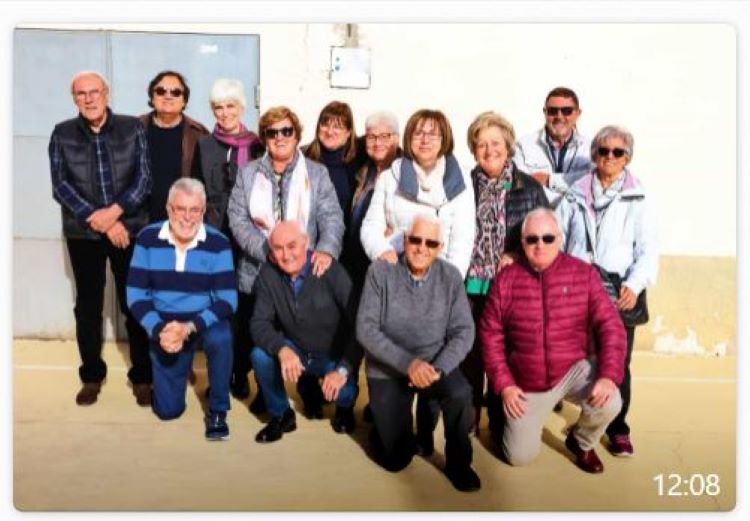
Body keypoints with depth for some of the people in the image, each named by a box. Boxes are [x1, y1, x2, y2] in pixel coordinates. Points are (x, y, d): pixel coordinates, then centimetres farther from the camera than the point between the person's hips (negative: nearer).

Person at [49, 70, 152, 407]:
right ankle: (92, 376, 23)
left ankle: (142, 376, 13)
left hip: (130, 229, -1)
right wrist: (101, 222, -12)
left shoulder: (132, 128, 2)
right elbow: (60, 186, -3)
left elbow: (144, 178, -3)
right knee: (88, 305, 9)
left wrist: (114, 211, -17)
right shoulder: (62, 134, 4)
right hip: (83, 233, 1)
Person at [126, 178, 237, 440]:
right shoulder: (147, 239, -9)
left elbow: (228, 300, -16)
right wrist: (159, 330, -22)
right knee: (168, 409, 2)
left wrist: (191, 327, -29)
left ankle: (217, 411, -13)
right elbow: (135, 295, -7)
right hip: (164, 326, 2)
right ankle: (183, 366, 37)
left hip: (205, 321, -1)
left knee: (221, 339, -38)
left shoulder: (218, 243, -13)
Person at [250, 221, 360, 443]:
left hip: (333, 356, -3)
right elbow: (259, 323, -15)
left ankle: (345, 405, 12)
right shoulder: (268, 274, -12)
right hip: (296, 352, 3)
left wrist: (344, 369, -31)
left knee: (341, 392, -30)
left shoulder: (330, 270, -22)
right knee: (260, 355, -25)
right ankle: (281, 415, 3)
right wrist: (282, 349, -36)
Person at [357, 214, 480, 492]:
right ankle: (385, 422, 34)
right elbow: (366, 330, -17)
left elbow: (464, 331, -8)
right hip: (388, 369, -1)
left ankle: (458, 462, -2)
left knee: (461, 394, -30)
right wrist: (407, 363, -27)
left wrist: (438, 368, -25)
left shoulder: (451, 276, -7)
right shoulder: (380, 272, -13)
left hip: (436, 363, 2)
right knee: (396, 459, -2)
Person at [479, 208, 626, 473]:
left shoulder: (584, 274, -9)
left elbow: (610, 326, -11)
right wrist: (504, 385, -10)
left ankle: (581, 442, 8)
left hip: (574, 370, 0)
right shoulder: (506, 279, -8)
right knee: (519, 457, 0)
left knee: (609, 403, -29)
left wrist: (608, 375, -24)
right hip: (526, 383, 0)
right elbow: (491, 335, -4)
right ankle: (528, 419, 37)